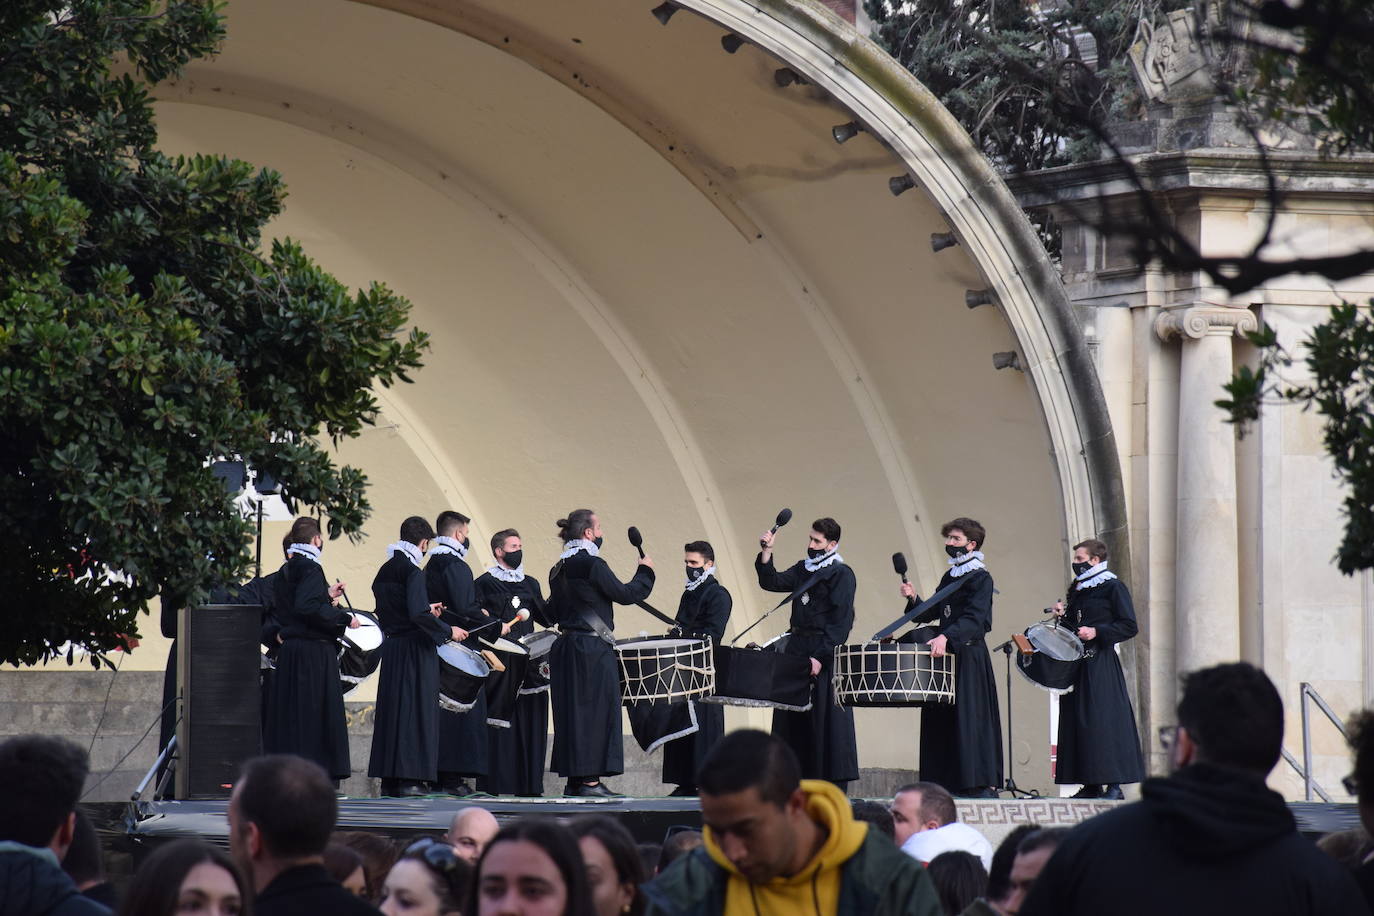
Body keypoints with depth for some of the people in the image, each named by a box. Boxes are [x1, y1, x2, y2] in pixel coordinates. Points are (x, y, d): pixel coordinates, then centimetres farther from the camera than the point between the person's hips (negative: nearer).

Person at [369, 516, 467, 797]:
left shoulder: (385, 571, 11)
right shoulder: (412, 572, -14)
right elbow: (418, 614, -24)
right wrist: (448, 631, -14)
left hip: (391, 648, 8)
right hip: (414, 648, -8)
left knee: (391, 709, 11)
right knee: (415, 710, -4)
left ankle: (389, 778, 13)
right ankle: (409, 777, -7)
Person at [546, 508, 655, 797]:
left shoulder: (559, 569, 12)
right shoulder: (591, 564, -13)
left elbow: (553, 610, 18)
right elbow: (624, 594, -11)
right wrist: (645, 572, 3)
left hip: (566, 645, 9)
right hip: (592, 648, -9)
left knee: (572, 711, 10)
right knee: (596, 709, -5)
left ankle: (574, 779, 12)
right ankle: (590, 779, -7)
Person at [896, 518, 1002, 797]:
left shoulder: (981, 578, -7)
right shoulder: (949, 577, 17)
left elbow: (973, 618, -21)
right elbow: (932, 613, 18)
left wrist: (945, 637, -35)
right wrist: (914, 599, -1)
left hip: (969, 655, -8)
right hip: (945, 652, 8)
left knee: (970, 716, -11)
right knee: (942, 719, 4)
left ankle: (983, 784, -11)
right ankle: (949, 782, 6)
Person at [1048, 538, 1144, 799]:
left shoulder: (1113, 587, -4)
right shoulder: (1076, 589, 18)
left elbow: (1129, 626, -8)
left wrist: (1097, 632, -17)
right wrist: (1062, 615, 6)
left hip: (1101, 662, -8)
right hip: (1077, 661, 8)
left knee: (1103, 718, -12)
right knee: (1076, 718, 2)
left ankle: (1114, 784, -13)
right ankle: (1091, 785, 4)